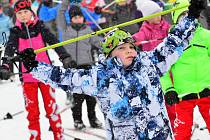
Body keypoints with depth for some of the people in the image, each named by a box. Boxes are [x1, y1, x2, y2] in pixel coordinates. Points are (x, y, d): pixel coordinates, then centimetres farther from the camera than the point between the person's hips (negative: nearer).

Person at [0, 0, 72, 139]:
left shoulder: (40, 28, 1)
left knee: (51, 108, 1)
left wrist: (65, 58, -24)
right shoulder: (16, 32, 2)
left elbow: (54, 42, -10)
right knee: (32, 111, 4)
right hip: (27, 76, 1)